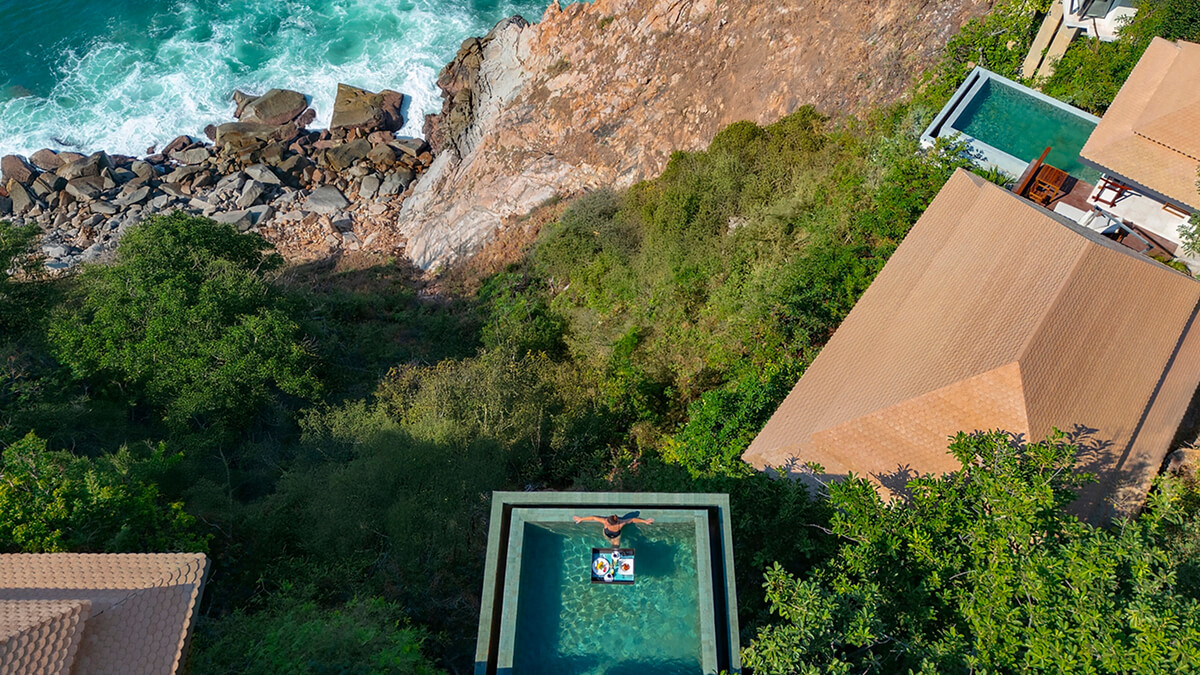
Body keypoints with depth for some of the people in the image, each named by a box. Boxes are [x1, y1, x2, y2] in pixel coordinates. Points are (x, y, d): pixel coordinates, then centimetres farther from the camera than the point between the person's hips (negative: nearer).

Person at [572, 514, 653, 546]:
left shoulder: (620, 524, -46)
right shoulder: (605, 521, -44)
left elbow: (633, 519, -33)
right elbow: (593, 518, -32)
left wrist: (645, 521, -24)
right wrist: (581, 519, -22)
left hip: (616, 538, -1)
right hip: (607, 535, 1)